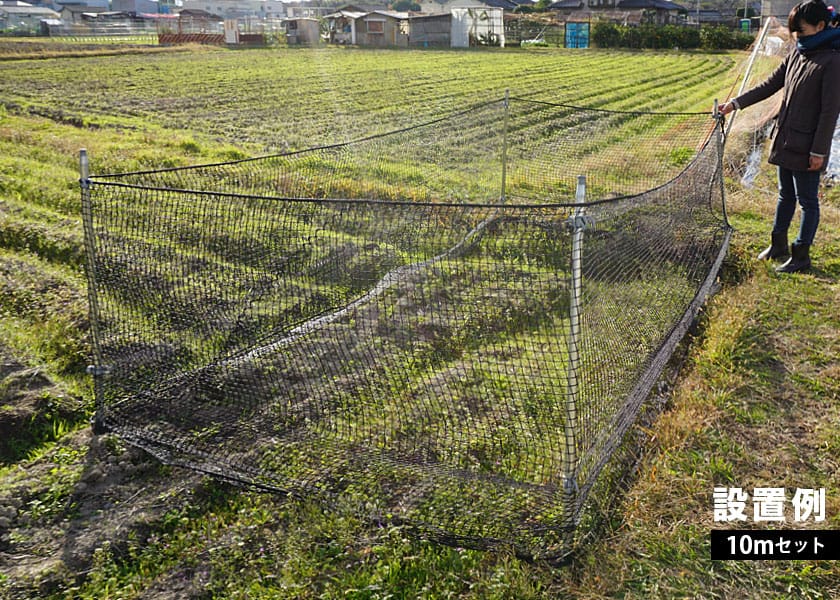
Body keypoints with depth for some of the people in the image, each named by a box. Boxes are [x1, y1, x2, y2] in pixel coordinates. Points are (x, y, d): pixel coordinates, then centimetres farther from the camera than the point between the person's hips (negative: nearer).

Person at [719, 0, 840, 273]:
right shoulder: (796, 54, 8)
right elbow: (770, 85, 16)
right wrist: (736, 103, 9)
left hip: (806, 146, -7)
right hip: (785, 141, 8)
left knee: (807, 200, 4)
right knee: (786, 195, 19)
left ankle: (802, 255, 13)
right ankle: (778, 244, 33)